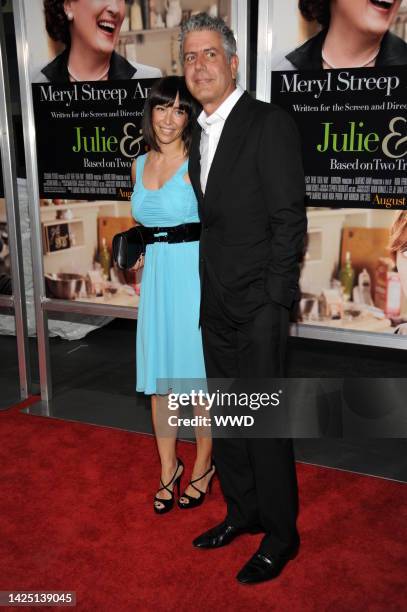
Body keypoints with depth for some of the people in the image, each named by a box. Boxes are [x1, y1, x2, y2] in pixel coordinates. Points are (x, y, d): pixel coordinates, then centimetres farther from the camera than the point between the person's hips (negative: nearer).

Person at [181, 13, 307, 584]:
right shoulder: (201, 134, 14)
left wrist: (273, 305, -17)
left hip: (257, 308, -8)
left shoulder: (270, 124, -10)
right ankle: (242, 511, 36)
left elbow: (290, 221, -15)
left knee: (265, 425, 3)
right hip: (216, 308, 8)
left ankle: (280, 535, 22)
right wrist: (206, 297, 10)